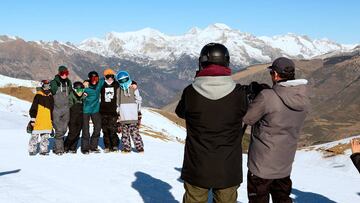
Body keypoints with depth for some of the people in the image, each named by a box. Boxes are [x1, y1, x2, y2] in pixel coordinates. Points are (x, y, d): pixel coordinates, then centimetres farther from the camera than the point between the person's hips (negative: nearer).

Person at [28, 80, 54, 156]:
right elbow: (33, 108, -6)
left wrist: (52, 120, 20)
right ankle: (32, 150, 9)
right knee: (35, 135, 0)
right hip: (38, 121, -5)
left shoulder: (50, 96, 13)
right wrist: (33, 118, -10)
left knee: (45, 136, 8)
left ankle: (44, 150, 16)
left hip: (47, 121, 5)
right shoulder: (38, 96, -4)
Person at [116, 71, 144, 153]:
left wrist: (139, 112, 5)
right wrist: (118, 113, 18)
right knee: (125, 133, 6)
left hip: (133, 116, -4)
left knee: (134, 132, -7)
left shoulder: (134, 89, 3)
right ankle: (126, 148, 14)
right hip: (123, 117, 4)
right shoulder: (118, 90, 13)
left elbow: (138, 101, 7)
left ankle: (139, 147, 0)